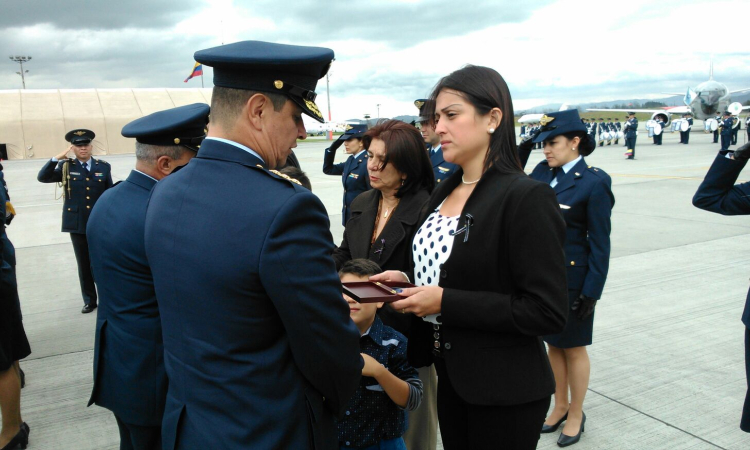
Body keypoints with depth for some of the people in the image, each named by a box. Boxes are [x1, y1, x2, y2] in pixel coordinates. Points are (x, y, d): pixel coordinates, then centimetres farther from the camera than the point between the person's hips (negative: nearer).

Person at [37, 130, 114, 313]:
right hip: (77, 224, 1)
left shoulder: (104, 167, 3)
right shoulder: (66, 167, 2)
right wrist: (57, 158, -17)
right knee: (84, 264, 9)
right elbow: (42, 177, -10)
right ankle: (89, 300, 20)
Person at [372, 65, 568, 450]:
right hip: (450, 377, 7)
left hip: (504, 393, -7)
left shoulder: (527, 197, -18)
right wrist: (409, 283, -2)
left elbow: (548, 313, -21)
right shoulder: (443, 193, 6)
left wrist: (445, 302, -23)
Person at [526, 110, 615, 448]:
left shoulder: (594, 182, -14)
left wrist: (591, 292, -14)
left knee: (573, 347, 11)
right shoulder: (541, 172, 3)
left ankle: (576, 414, 30)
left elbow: (600, 242, -13)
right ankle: (560, 406, 37)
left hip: (572, 278, -6)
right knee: (553, 344, 18)